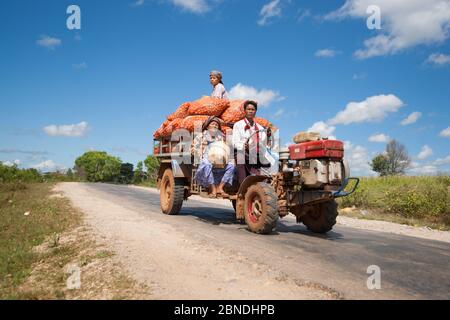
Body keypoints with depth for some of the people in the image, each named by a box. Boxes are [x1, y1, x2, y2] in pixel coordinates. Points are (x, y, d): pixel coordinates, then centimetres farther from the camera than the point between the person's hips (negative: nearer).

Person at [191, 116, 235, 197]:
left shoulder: (220, 137, 25)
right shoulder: (202, 136, 15)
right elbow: (194, 149, 7)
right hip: (206, 160, -4)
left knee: (231, 165, -23)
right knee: (207, 165, -40)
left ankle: (220, 187, -22)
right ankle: (213, 189, -34)